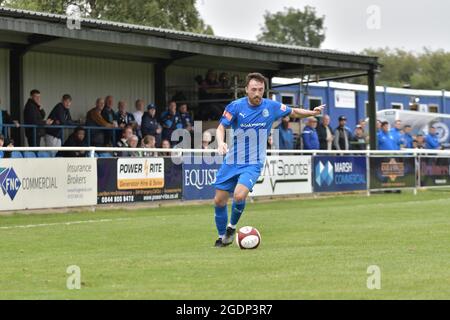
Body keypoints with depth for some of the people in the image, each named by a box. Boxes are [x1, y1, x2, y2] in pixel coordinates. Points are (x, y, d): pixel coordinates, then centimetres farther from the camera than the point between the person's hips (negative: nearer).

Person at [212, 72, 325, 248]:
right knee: (219, 201, 1)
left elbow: (294, 112, 13)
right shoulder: (235, 106, -8)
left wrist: (312, 112, -1)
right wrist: (221, 143, -26)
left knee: (239, 195, -25)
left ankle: (232, 227, 4)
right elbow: (221, 128, -6)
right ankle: (222, 237, 24)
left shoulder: (272, 107, -4)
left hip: (253, 163, -1)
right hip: (232, 161, 1)